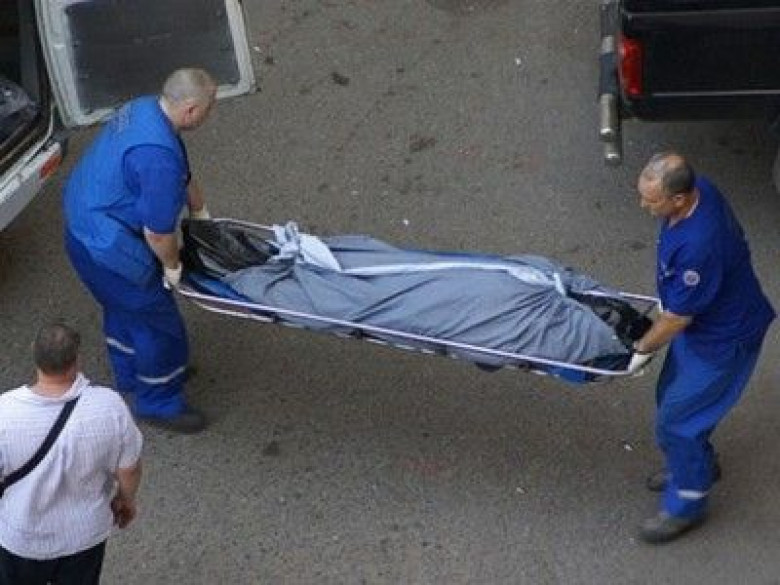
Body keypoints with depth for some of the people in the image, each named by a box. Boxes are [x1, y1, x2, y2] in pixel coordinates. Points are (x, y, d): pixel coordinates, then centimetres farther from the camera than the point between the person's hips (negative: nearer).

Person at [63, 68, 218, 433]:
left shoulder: (145, 108, -2)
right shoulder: (157, 156, -34)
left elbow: (183, 173, 15)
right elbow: (158, 231, -26)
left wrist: (200, 212, 27)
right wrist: (172, 266, -7)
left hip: (85, 222, 10)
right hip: (106, 248, -10)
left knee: (124, 307, 29)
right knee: (158, 321, 8)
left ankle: (131, 376, 51)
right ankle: (159, 403, 26)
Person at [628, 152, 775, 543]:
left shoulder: (698, 247, -41)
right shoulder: (698, 189, -14)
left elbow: (677, 318, -26)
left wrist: (643, 350, -9)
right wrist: (669, 299, 21)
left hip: (724, 342, -9)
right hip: (700, 320, 9)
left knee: (676, 418, 4)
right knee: (672, 397, 25)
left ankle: (686, 504, 26)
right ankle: (698, 464, 50)